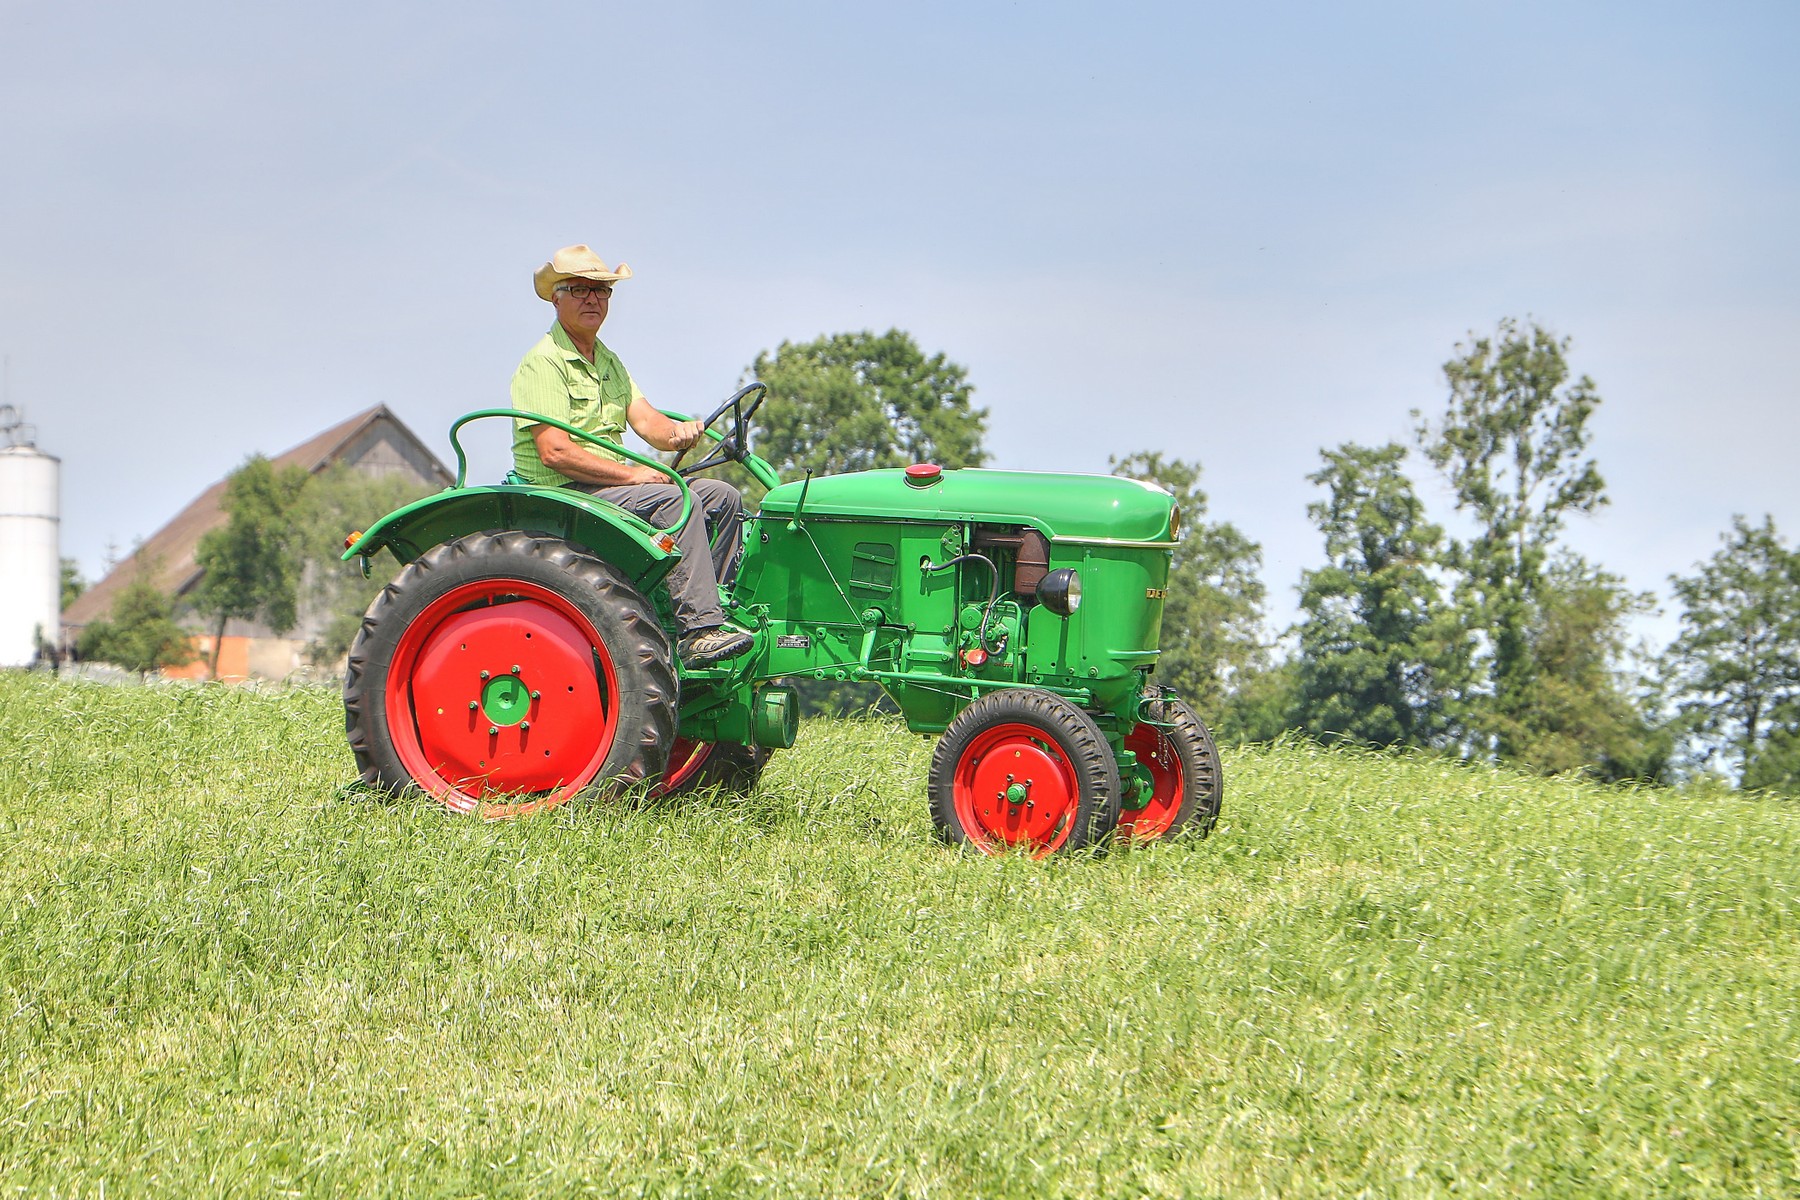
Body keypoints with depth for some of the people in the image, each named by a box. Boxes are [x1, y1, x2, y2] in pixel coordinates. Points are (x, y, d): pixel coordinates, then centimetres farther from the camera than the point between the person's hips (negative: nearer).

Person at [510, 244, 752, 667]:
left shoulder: (608, 361, 20)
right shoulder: (543, 363, -10)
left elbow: (644, 419, 7)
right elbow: (554, 451, -20)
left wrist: (676, 432, -16)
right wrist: (630, 473, -21)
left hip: (613, 483, 9)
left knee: (723, 497, -1)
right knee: (673, 500, -29)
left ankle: (718, 607, -1)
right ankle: (698, 630, -33)